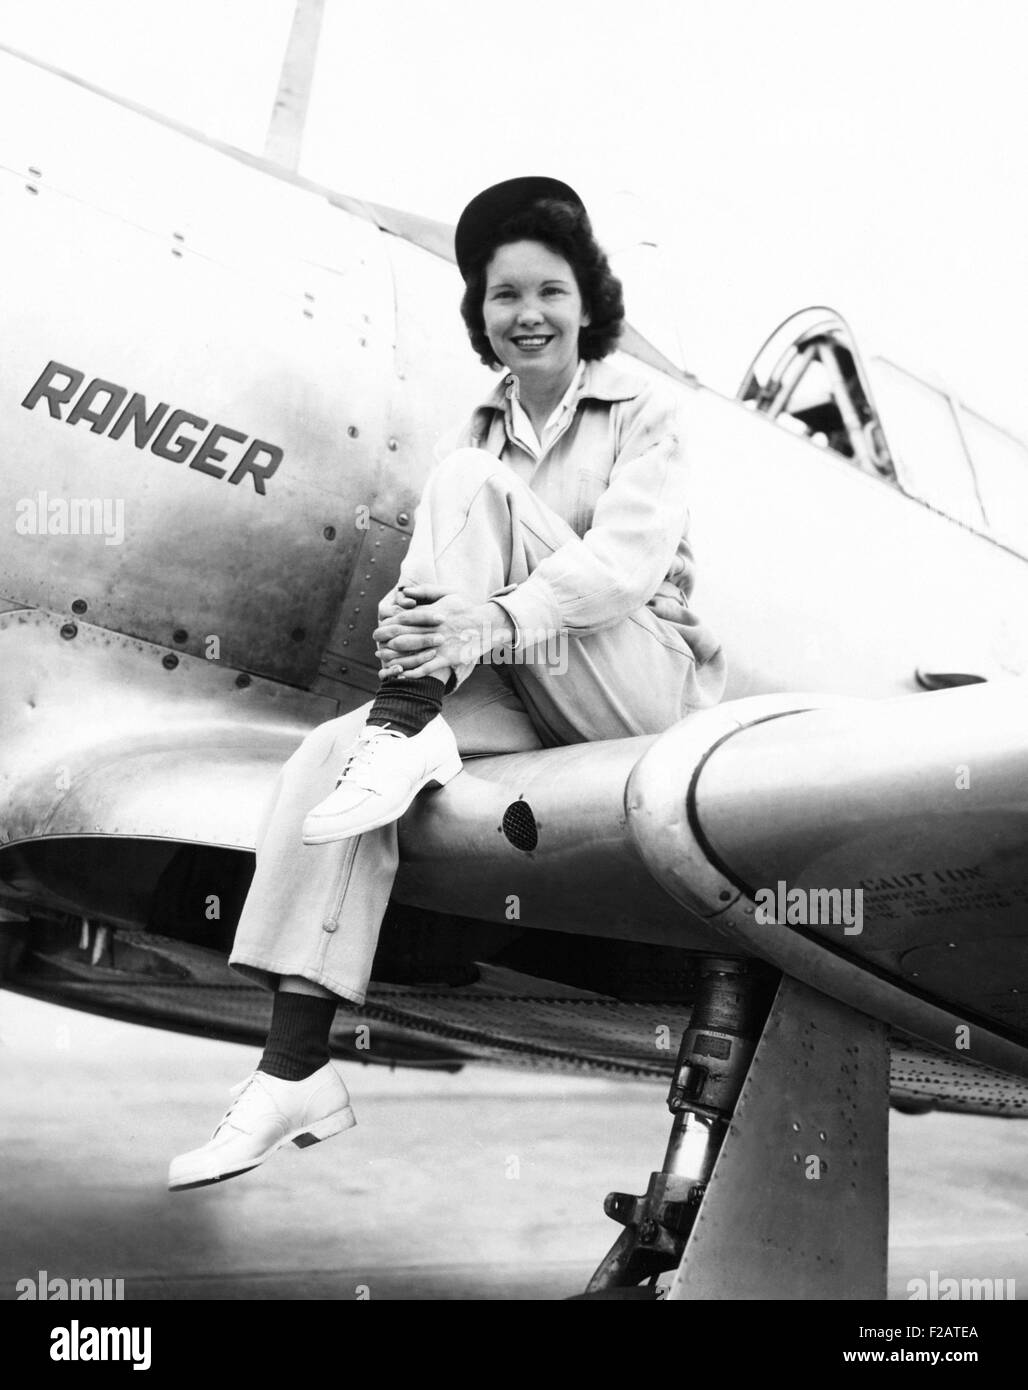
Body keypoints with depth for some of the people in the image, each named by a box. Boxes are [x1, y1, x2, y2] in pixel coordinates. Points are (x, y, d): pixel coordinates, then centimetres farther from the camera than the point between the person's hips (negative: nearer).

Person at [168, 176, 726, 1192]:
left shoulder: (644, 412, 2)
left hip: (642, 681, -4)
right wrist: (412, 630, -24)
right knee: (327, 756, -23)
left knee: (478, 485, -20)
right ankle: (297, 1071, -25)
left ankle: (402, 737, -26)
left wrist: (495, 621, -33)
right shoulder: (474, 439, 15)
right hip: (520, 702, 4)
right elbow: (423, 579, 1)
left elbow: (627, 560, -16)